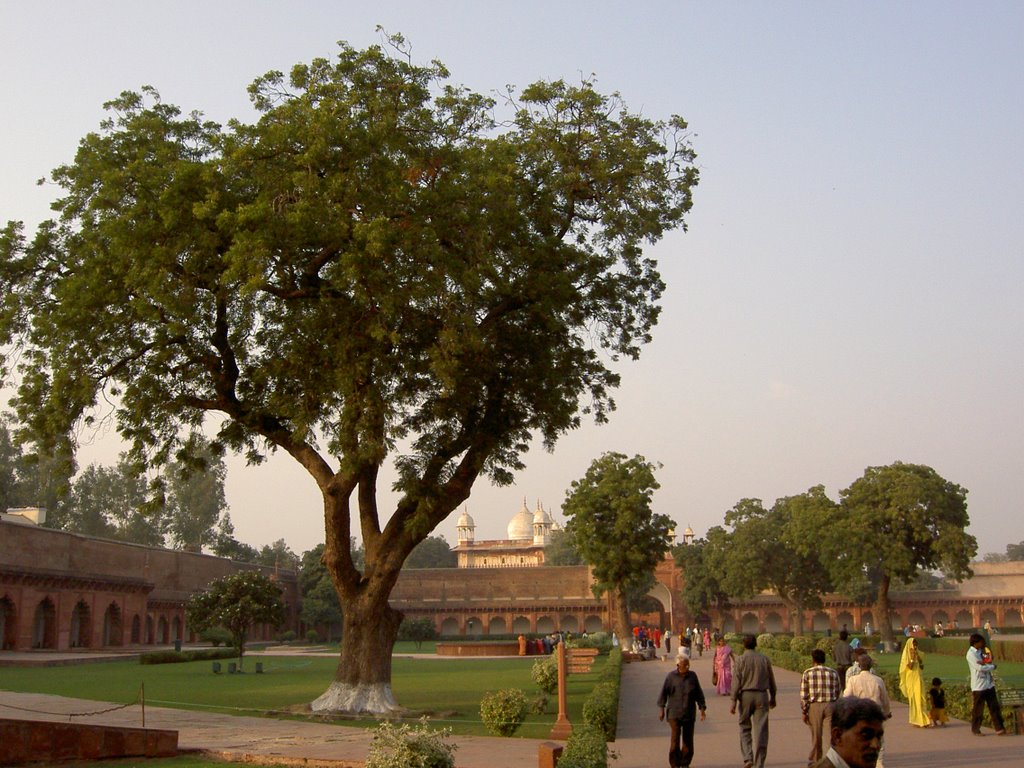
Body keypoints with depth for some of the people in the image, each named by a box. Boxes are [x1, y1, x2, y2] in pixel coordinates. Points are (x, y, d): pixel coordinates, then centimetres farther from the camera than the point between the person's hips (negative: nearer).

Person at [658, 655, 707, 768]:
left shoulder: (692, 676, 5)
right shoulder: (671, 676, -3)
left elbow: (699, 694, 10)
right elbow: (663, 693, 0)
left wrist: (702, 708, 7)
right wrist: (661, 709, -3)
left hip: (689, 713, 3)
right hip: (674, 713, -3)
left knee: (688, 739, 5)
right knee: (675, 737, -7)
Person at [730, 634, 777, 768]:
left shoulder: (740, 660, -5)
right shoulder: (764, 659, 4)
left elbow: (736, 682, -9)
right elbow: (771, 680, 10)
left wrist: (734, 701, -7)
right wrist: (773, 697, 22)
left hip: (745, 696, -2)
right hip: (762, 696, 2)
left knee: (745, 727, 13)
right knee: (761, 730, 4)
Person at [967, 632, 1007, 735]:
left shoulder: (981, 651, 12)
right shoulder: (971, 654, -15)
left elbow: (990, 661, 4)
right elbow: (980, 668, -21)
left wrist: (985, 663, -18)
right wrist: (992, 666, -6)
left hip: (989, 684, 7)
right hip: (979, 686, -7)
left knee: (994, 707, 5)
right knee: (978, 710, 3)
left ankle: (999, 728, 8)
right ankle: (975, 730, 17)